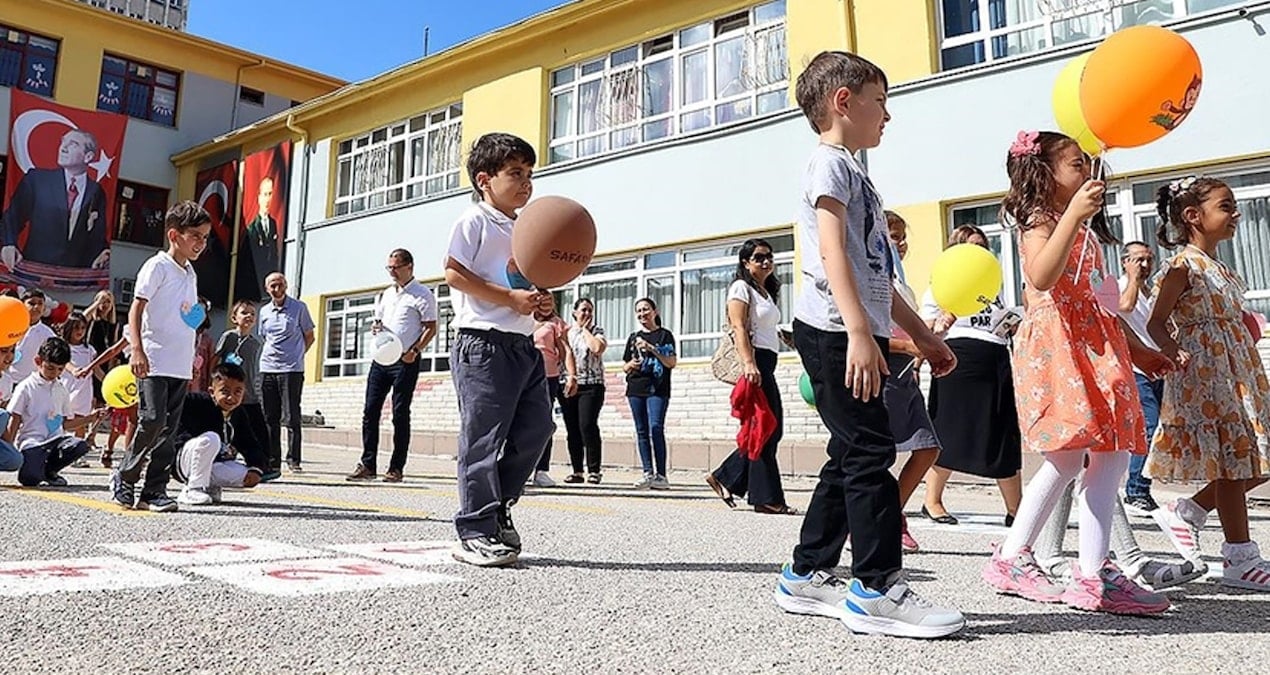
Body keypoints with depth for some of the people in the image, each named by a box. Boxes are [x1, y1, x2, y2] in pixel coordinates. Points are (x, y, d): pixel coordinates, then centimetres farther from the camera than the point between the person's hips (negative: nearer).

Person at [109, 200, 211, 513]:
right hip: (154, 363, -7)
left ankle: (154, 490, 11)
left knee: (167, 428, 6)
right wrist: (137, 350, -20)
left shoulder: (190, 273, 18)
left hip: (181, 366, 7)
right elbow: (136, 309, -9)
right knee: (153, 420, -12)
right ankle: (125, 477, 9)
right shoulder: (158, 266, -5)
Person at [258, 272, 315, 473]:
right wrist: (271, 356, 11)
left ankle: (294, 460, -1)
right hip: (267, 369, 5)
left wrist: (295, 356, 2)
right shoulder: (264, 311, 13)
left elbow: (309, 337, 6)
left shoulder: (299, 308, 1)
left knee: (291, 417, -6)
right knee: (270, 418, 5)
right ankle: (272, 461, 11)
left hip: (292, 370, -4)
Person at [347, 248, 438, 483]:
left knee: (400, 414, -2)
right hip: (381, 358, 7)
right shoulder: (385, 295, 18)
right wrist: (375, 327, 2)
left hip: (405, 361, -7)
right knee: (370, 410, 2)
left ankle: (396, 468, 5)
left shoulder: (422, 295, -3)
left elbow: (431, 327, -7)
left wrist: (414, 350, -18)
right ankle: (367, 465, 7)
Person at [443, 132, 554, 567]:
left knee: (535, 427, 7)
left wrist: (540, 300, 6)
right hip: (483, 342, -8)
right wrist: (510, 298, -16)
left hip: (523, 344, 9)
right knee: (483, 438, -6)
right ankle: (476, 534, 2)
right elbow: (454, 273, -12)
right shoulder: (474, 221, -2)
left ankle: (497, 505, 23)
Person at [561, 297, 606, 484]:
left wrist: (585, 329, -2)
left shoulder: (597, 331, 7)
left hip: (591, 385, -3)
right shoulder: (566, 331, 16)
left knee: (587, 425, -13)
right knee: (572, 429, 4)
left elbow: (597, 348, -13)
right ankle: (577, 471, 11)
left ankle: (594, 470, -6)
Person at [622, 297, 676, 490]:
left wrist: (651, 349, -12)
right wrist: (630, 365, -2)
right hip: (636, 389, 5)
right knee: (642, 431, 3)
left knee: (656, 428, -15)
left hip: (657, 389, -5)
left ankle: (661, 475, -11)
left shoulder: (664, 335, 5)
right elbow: (624, 366, 22)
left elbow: (672, 363, -3)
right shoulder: (633, 337, 18)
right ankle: (648, 473, 7)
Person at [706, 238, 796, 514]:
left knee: (771, 429, 7)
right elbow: (739, 329, -14)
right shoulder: (742, 288, -3)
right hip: (753, 361, -9)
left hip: (766, 364, 9)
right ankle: (767, 497, -1)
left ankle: (724, 478, 15)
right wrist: (749, 363, -26)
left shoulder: (766, 292, 24)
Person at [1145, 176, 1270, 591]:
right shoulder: (1184, 266, -9)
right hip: (1206, 377, -9)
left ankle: (1184, 512, 20)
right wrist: (1176, 354, -30)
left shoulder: (1220, 268, 17)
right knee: (1231, 463, -5)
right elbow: (1156, 324, -16)